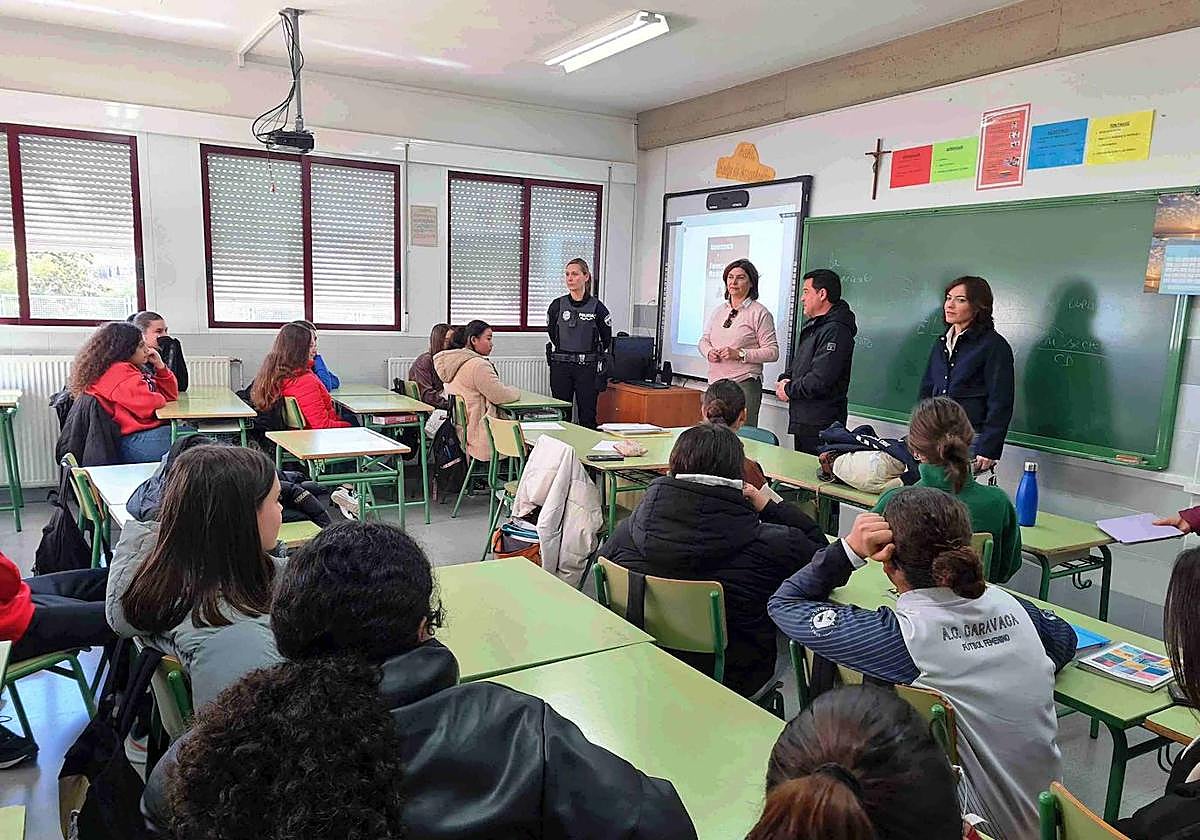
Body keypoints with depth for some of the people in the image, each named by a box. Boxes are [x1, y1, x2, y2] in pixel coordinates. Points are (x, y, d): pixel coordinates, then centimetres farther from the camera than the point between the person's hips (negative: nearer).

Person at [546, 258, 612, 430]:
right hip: (560, 366, 2)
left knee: (587, 415, 0)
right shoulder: (557, 305, 3)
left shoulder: (597, 307, -2)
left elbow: (607, 340, 9)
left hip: (587, 367, -2)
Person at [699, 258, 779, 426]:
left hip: (744, 383, -6)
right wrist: (709, 352, -2)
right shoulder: (718, 311, 16)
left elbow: (772, 352, -7)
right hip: (715, 383, 6)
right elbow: (704, 340, 21)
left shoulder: (760, 313, -3)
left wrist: (740, 354, -17)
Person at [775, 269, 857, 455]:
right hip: (802, 421, 10)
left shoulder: (836, 330, -17)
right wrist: (785, 379, 4)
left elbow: (820, 381, -23)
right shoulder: (812, 326, 17)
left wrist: (788, 390, -10)